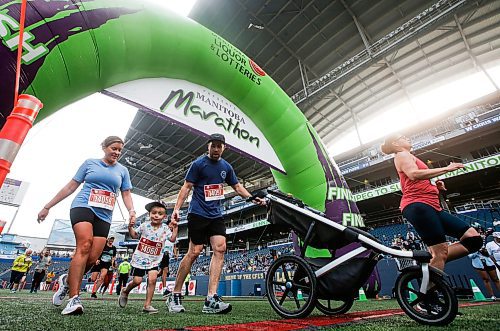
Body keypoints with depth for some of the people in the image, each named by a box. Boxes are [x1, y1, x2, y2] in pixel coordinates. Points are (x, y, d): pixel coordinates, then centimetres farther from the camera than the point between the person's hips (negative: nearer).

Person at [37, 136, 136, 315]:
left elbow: (126, 194, 12)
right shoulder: (90, 163, 11)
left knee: (92, 258, -6)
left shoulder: (122, 170, 14)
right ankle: (74, 298, -18)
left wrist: (132, 211, -6)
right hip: (83, 207, -2)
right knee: (84, 246, -23)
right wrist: (47, 207, 15)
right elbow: (71, 187, 14)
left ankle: (68, 280, 24)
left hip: (104, 216, 2)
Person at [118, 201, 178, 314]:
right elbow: (134, 235, 9)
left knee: (152, 279, -13)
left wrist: (175, 228, -25)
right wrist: (130, 227, -9)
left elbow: (172, 239, -14)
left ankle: (147, 304, 2)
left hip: (154, 260, 1)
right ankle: (125, 292, 38)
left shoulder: (165, 228, -5)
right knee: (137, 281, 3)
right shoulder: (144, 226, -5)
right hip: (140, 258, 0)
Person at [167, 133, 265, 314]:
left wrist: (253, 198, 6)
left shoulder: (226, 167, 12)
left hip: (216, 215, 5)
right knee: (194, 252, -5)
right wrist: (176, 209, -15)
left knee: (220, 248, -10)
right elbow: (186, 187, -6)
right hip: (198, 214, -5)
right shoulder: (198, 163, -3)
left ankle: (211, 300, -6)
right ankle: (175, 296, 14)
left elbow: (237, 186, 18)